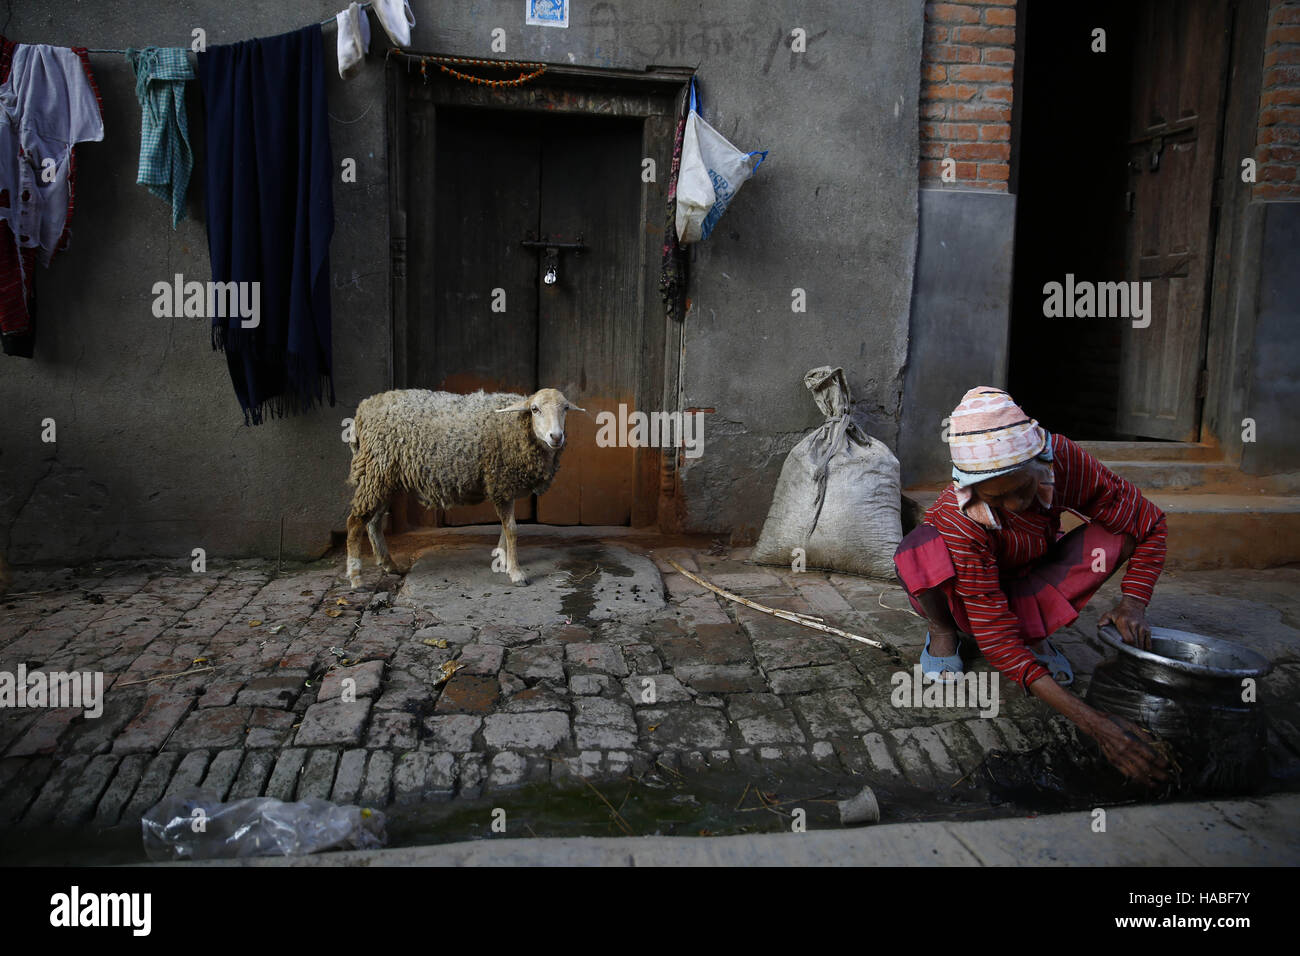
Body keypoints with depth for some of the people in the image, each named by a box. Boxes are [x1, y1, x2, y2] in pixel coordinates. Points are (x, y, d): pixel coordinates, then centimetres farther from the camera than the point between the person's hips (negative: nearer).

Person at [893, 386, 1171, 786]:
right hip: (961, 594, -3)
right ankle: (944, 632, -5)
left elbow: (1149, 524, -13)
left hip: (1027, 585, 3)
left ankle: (1034, 631, -7)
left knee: (1119, 530, -23)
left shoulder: (1064, 460, -28)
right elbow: (996, 638, -39)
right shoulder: (958, 518, -37)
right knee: (922, 547, -39)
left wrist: (1133, 601, -31)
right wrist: (1093, 722, -47)